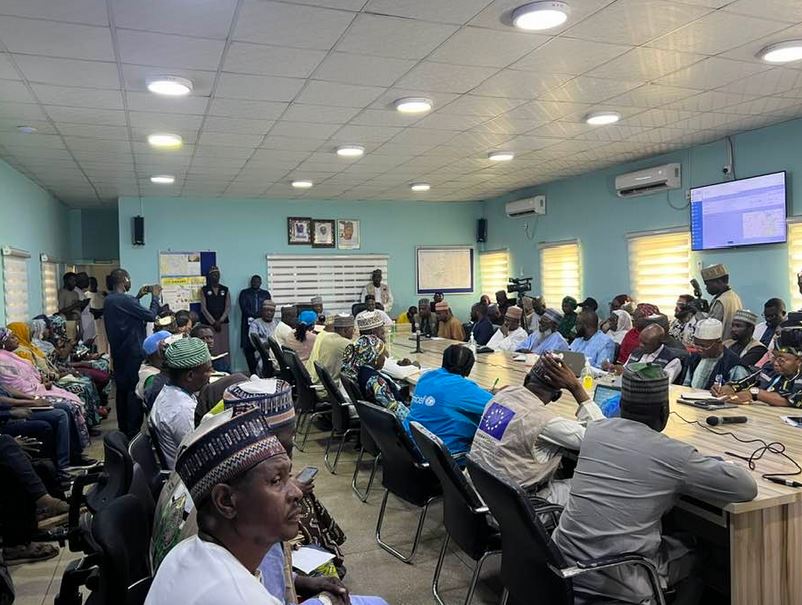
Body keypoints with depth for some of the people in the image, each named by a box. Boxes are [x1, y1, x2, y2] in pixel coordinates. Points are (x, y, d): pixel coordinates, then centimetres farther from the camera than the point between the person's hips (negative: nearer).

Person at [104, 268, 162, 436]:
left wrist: (138, 296, 20)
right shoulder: (126, 300, -20)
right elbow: (151, 316, -15)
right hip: (133, 351, -9)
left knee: (122, 389, 14)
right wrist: (155, 296, -2)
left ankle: (123, 428, 22)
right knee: (134, 390, -4)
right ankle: (133, 431, -3)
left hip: (118, 351, 9)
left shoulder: (108, 300, 7)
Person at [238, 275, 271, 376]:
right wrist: (254, 316, -9)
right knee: (248, 348, -8)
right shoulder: (244, 293, 15)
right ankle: (253, 372, -4)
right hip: (248, 324, 0)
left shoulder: (266, 294, 18)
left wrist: (255, 317, -8)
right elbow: (243, 307, 2)